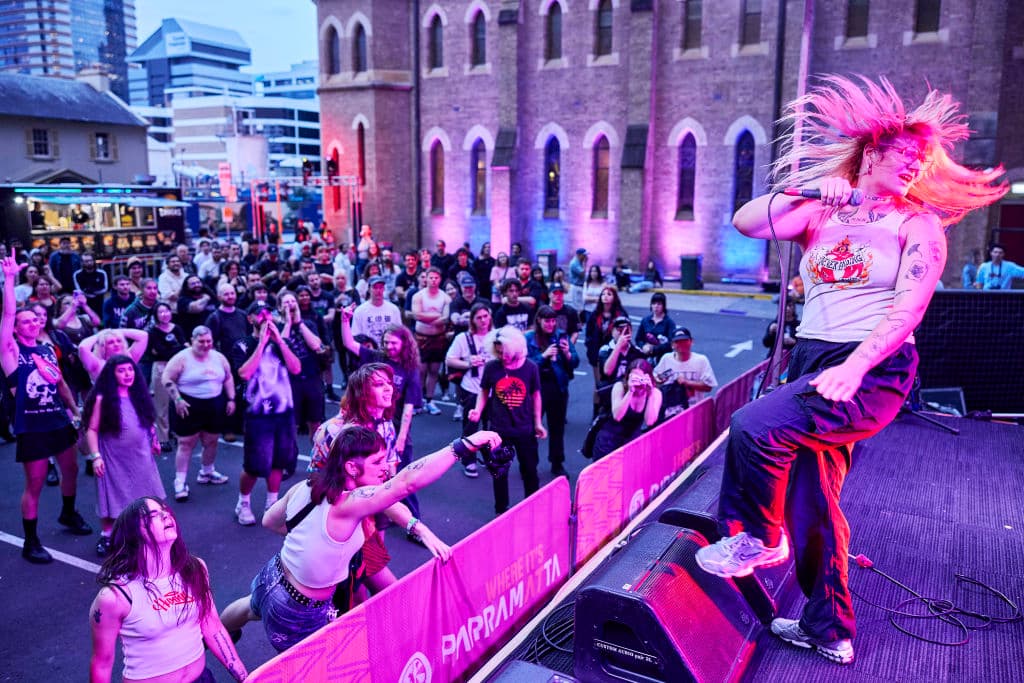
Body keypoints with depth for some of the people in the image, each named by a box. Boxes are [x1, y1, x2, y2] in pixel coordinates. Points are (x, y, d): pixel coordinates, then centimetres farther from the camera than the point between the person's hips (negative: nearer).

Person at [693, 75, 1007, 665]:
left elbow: (908, 310, -11)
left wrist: (855, 366, -23)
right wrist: (803, 196, -9)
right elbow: (744, 222, 0)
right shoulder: (821, 215, 11)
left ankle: (757, 539, 0)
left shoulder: (917, 224, 1)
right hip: (811, 362, 5)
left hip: (875, 371, -5)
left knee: (755, 426, -26)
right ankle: (829, 630, 25)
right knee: (811, 498, 9)